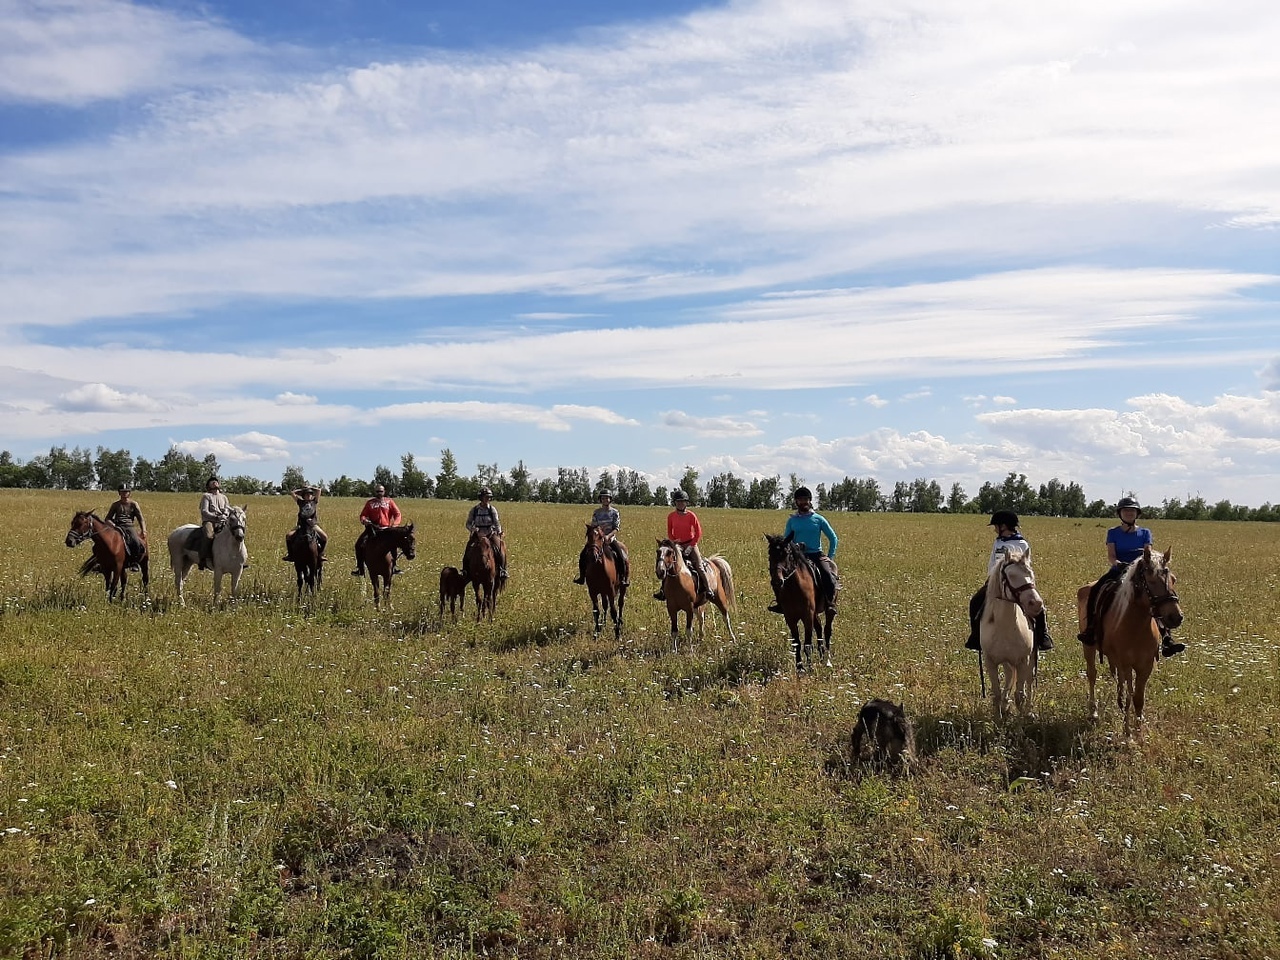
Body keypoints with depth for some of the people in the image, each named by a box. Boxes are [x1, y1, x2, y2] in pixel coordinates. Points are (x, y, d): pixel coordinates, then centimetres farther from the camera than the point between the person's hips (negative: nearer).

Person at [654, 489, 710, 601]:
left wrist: (691, 546, -12)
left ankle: (707, 589, -2)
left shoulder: (691, 515, -8)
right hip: (677, 545, 3)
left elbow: (698, 533, -6)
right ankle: (663, 589, 4)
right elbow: (669, 532, 9)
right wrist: (674, 542, -7)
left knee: (699, 567, -12)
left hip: (690, 544, -3)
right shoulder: (671, 516, 0)